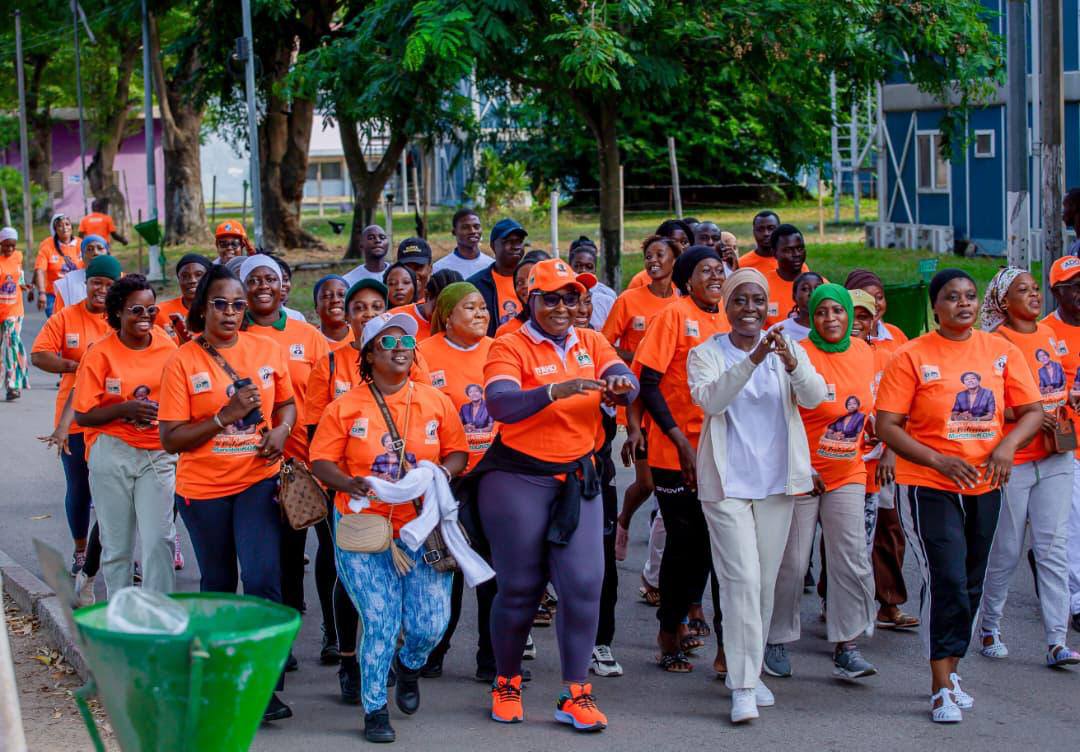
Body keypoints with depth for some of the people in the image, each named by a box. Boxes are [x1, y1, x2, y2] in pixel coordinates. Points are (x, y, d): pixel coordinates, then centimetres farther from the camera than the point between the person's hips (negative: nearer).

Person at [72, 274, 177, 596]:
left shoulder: (168, 347, 2)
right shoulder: (100, 354, -6)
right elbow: (83, 415, -6)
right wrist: (125, 409, -19)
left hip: (158, 455, 1)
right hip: (112, 455, -1)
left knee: (158, 540, -9)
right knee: (117, 543, 8)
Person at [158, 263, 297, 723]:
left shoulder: (267, 350, 0)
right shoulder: (183, 362, -8)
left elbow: (286, 401, 16)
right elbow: (171, 439, -11)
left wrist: (281, 430, -6)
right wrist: (227, 416, -21)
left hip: (257, 481, 0)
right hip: (203, 487, 0)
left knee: (263, 579, -15)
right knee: (217, 585, 14)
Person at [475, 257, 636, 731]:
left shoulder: (590, 343, 7)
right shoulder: (511, 348, -8)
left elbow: (624, 381, -10)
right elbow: (500, 404, -25)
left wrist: (621, 385, -35)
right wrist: (556, 391, -39)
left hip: (577, 478, 4)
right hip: (517, 479, -4)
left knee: (584, 584, -4)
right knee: (520, 588, 5)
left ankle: (575, 695, 6)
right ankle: (506, 683, 26)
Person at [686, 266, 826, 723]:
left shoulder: (789, 350, 4)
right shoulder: (707, 354, -2)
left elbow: (814, 397, -12)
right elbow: (709, 398, -21)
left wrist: (792, 364, -32)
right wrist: (752, 360, -34)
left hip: (776, 481, 3)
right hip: (727, 482, -3)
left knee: (765, 582, 11)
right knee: (742, 580, -12)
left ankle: (748, 670, 26)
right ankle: (743, 686, -11)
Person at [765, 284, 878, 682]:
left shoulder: (863, 352, 4)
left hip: (847, 475, 5)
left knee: (852, 560, -1)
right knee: (792, 563, 2)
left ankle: (846, 648, 5)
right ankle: (777, 641, 18)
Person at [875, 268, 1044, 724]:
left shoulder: (1001, 351, 4)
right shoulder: (912, 357, -7)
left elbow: (1032, 412, 7)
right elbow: (886, 426, -9)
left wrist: (1008, 445, -13)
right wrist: (939, 460, -20)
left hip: (984, 486, 4)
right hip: (927, 487, -4)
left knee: (970, 586, 12)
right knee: (947, 580, -13)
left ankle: (949, 672, 29)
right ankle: (941, 689, -6)